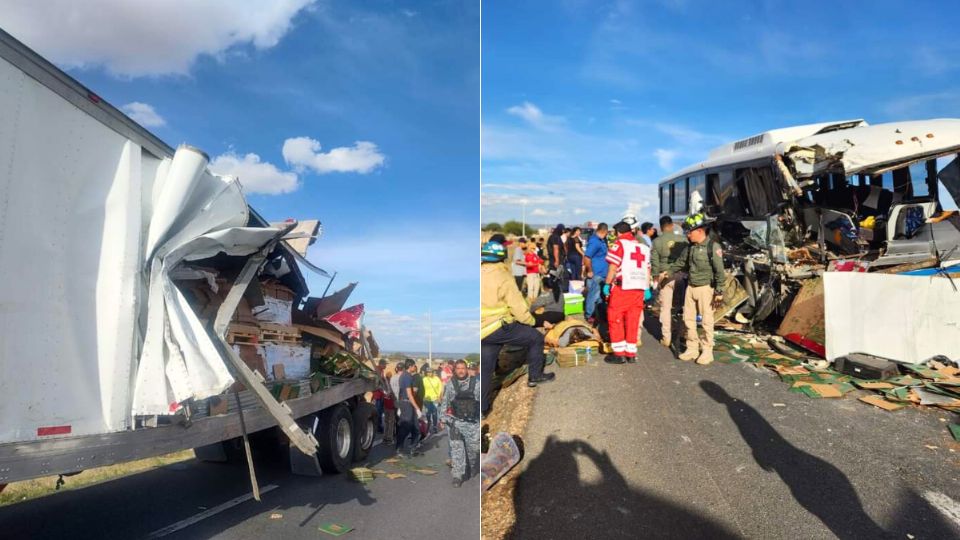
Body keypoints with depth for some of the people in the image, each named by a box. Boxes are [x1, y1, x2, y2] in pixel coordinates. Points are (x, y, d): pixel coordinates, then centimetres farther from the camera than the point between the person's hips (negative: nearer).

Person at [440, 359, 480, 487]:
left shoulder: (475, 384, 0)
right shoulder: (450, 385, 2)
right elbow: (444, 402, 9)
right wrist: (444, 418, 6)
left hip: (473, 422, 1)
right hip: (455, 422, -1)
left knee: (473, 447, 9)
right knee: (456, 448, -5)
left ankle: (471, 470, 33)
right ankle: (457, 475, -1)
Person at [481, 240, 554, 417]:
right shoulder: (502, 276, -11)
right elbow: (517, 306, -10)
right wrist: (530, 321, 7)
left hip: (483, 331, 7)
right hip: (499, 327, -6)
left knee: (485, 369, 16)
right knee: (536, 338, 12)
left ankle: (483, 407, 18)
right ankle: (535, 376, 22)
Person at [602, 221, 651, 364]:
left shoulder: (619, 245, -2)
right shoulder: (644, 247, 17)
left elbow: (613, 267, -9)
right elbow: (647, 270, 16)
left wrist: (607, 284, -2)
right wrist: (647, 288, 19)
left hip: (622, 288, -6)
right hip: (639, 288, 6)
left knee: (615, 319, 3)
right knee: (633, 322, 10)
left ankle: (619, 354, 2)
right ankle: (631, 353, 13)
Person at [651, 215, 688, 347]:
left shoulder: (657, 241, -4)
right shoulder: (682, 240, -4)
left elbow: (654, 262, -4)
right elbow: (684, 260, -12)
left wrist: (656, 276, 4)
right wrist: (671, 270, -6)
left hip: (664, 277, -1)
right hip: (679, 276, 1)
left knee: (665, 308, 7)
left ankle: (666, 337, 10)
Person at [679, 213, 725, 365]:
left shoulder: (713, 247, -13)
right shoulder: (691, 246, 7)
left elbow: (719, 271, -14)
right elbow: (684, 265, 19)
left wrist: (719, 292, -15)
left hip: (705, 288, -7)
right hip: (691, 287, 7)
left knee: (706, 321, 1)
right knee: (688, 319, 9)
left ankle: (707, 351, 11)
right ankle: (692, 348, 20)